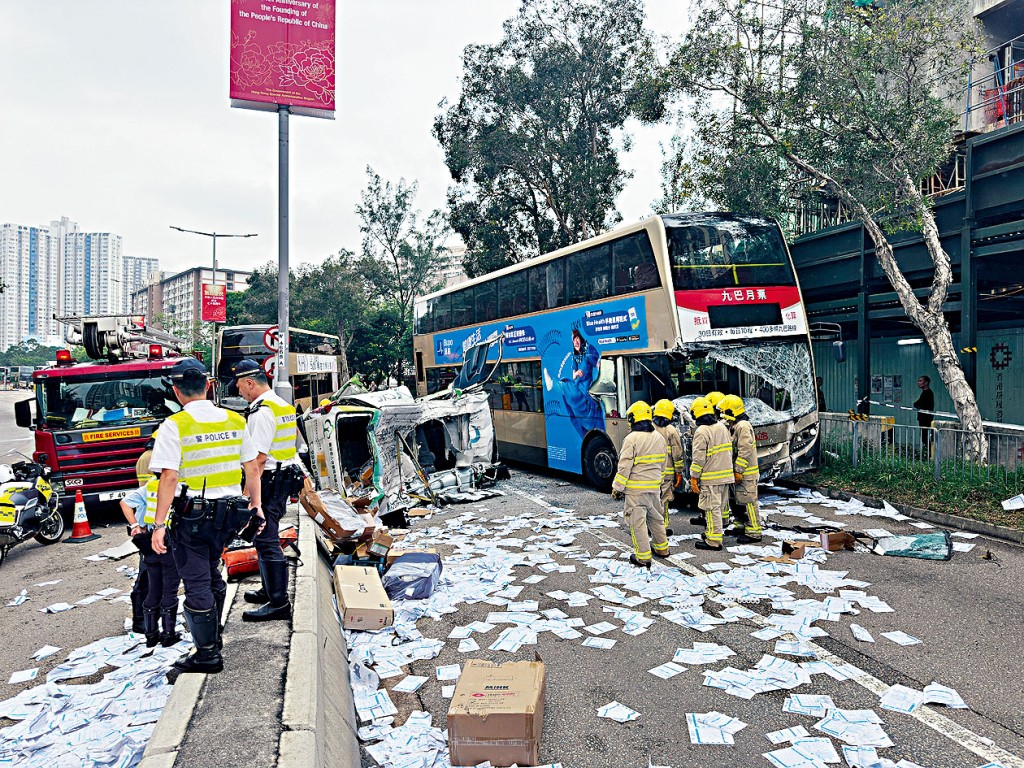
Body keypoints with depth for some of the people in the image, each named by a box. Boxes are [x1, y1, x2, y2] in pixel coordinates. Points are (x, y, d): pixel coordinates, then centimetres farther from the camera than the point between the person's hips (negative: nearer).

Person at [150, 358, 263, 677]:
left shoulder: (174, 425, -11)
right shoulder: (234, 420, 4)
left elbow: (169, 477, -17)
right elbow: (252, 468, 6)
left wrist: (159, 525, -14)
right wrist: (255, 505, 16)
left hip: (193, 513, -5)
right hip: (228, 512, 6)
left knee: (197, 584, 4)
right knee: (211, 574, 22)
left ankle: (207, 654, 11)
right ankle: (212, 638, 35)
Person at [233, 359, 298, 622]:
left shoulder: (262, 411, -18)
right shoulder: (282, 405, 14)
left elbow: (259, 457, -22)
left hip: (268, 481, -11)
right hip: (283, 478, 11)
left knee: (266, 541, -6)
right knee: (265, 538, 21)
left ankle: (278, 603, -3)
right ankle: (270, 590, 34)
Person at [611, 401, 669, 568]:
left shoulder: (632, 439, -17)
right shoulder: (659, 438, 5)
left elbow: (625, 467, -17)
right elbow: (662, 464, 15)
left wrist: (617, 488, -9)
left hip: (636, 487, -7)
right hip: (654, 486, 7)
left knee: (637, 521, 1)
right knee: (656, 517, 22)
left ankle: (643, 557, 4)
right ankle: (662, 548, 35)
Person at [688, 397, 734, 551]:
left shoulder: (701, 431, -15)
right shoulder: (722, 427, 11)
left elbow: (698, 458, -17)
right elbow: (730, 450, 18)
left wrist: (693, 477, -11)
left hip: (710, 477, -8)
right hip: (725, 474, 8)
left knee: (712, 508, -3)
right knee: (721, 505, 17)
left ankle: (713, 541, 0)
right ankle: (717, 530, 30)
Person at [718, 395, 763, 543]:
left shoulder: (743, 426, -18)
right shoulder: (734, 426, 14)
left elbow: (745, 450, -23)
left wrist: (739, 471, -21)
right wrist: (736, 470, 19)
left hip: (746, 472, -10)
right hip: (739, 471, 10)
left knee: (749, 502, -6)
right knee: (740, 501, 18)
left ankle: (754, 533, -1)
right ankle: (743, 527, 28)